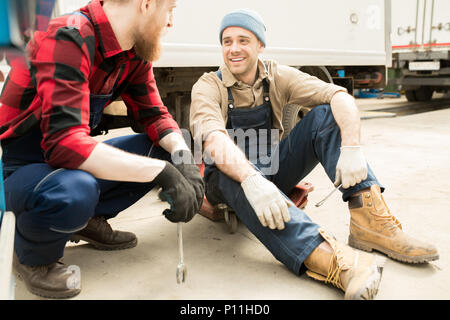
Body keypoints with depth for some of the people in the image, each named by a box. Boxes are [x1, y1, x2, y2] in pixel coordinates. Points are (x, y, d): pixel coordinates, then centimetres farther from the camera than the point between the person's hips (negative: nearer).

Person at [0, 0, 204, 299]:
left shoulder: (134, 54, -2)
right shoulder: (68, 39, -26)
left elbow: (155, 115, 2)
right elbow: (65, 143, -35)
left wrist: (182, 155, -20)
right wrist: (163, 172, -38)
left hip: (72, 163, 7)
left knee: (168, 151, -3)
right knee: (74, 191, -39)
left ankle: (90, 221, 9)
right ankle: (33, 257, -5)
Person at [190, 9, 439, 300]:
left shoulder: (277, 77, -3)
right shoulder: (208, 87, -11)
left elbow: (340, 97, -15)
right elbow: (213, 139, -32)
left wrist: (351, 148, -34)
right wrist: (250, 179, -50)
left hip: (273, 172, 3)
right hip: (230, 179, -3)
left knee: (325, 115, -17)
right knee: (232, 176, -40)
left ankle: (370, 221, -31)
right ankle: (331, 259, -57)